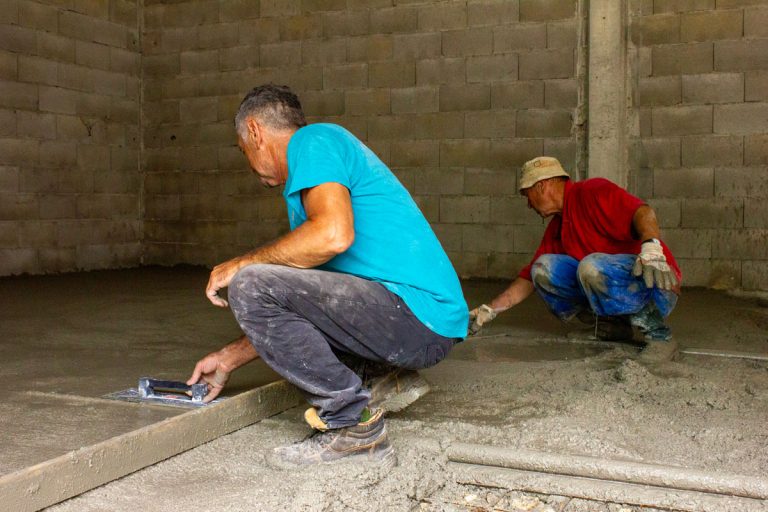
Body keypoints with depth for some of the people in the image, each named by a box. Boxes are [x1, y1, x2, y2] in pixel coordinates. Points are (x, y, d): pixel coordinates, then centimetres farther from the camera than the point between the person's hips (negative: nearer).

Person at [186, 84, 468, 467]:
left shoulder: (313, 139, -3)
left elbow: (334, 234, -23)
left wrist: (240, 265, -10)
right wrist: (229, 359, 28)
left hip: (416, 315, -10)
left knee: (250, 286, -17)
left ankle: (352, 424, -10)